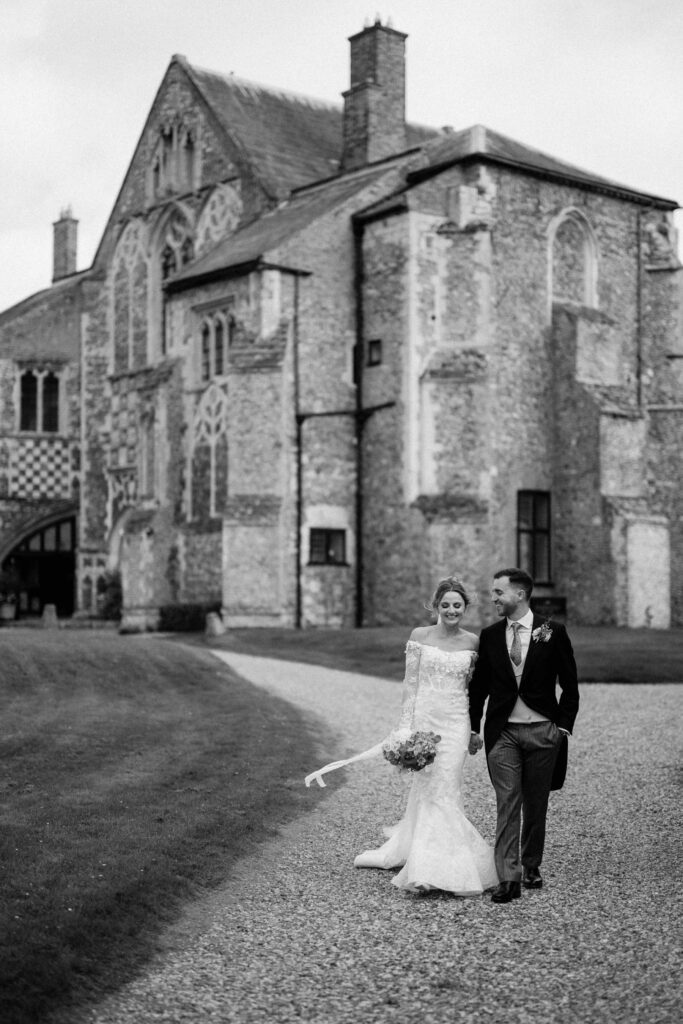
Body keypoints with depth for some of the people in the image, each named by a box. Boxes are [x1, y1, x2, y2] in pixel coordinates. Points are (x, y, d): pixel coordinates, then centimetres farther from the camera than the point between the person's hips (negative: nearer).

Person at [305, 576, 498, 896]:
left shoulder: (473, 642, 3)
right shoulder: (420, 636, 0)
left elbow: (474, 687, 12)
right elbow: (410, 683, 0)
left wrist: (476, 730, 14)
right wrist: (404, 727, -5)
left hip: (455, 724, 0)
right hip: (423, 718, 0)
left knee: (441, 791, -4)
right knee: (426, 788, 6)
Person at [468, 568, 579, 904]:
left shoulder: (552, 631, -1)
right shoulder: (489, 635, 5)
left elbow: (569, 684, 3)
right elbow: (479, 686, 13)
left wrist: (564, 726, -2)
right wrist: (474, 728, 9)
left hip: (543, 731, -1)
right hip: (503, 732, 1)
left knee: (536, 804, 9)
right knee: (507, 804, -6)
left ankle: (531, 867, 26)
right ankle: (508, 878, -9)